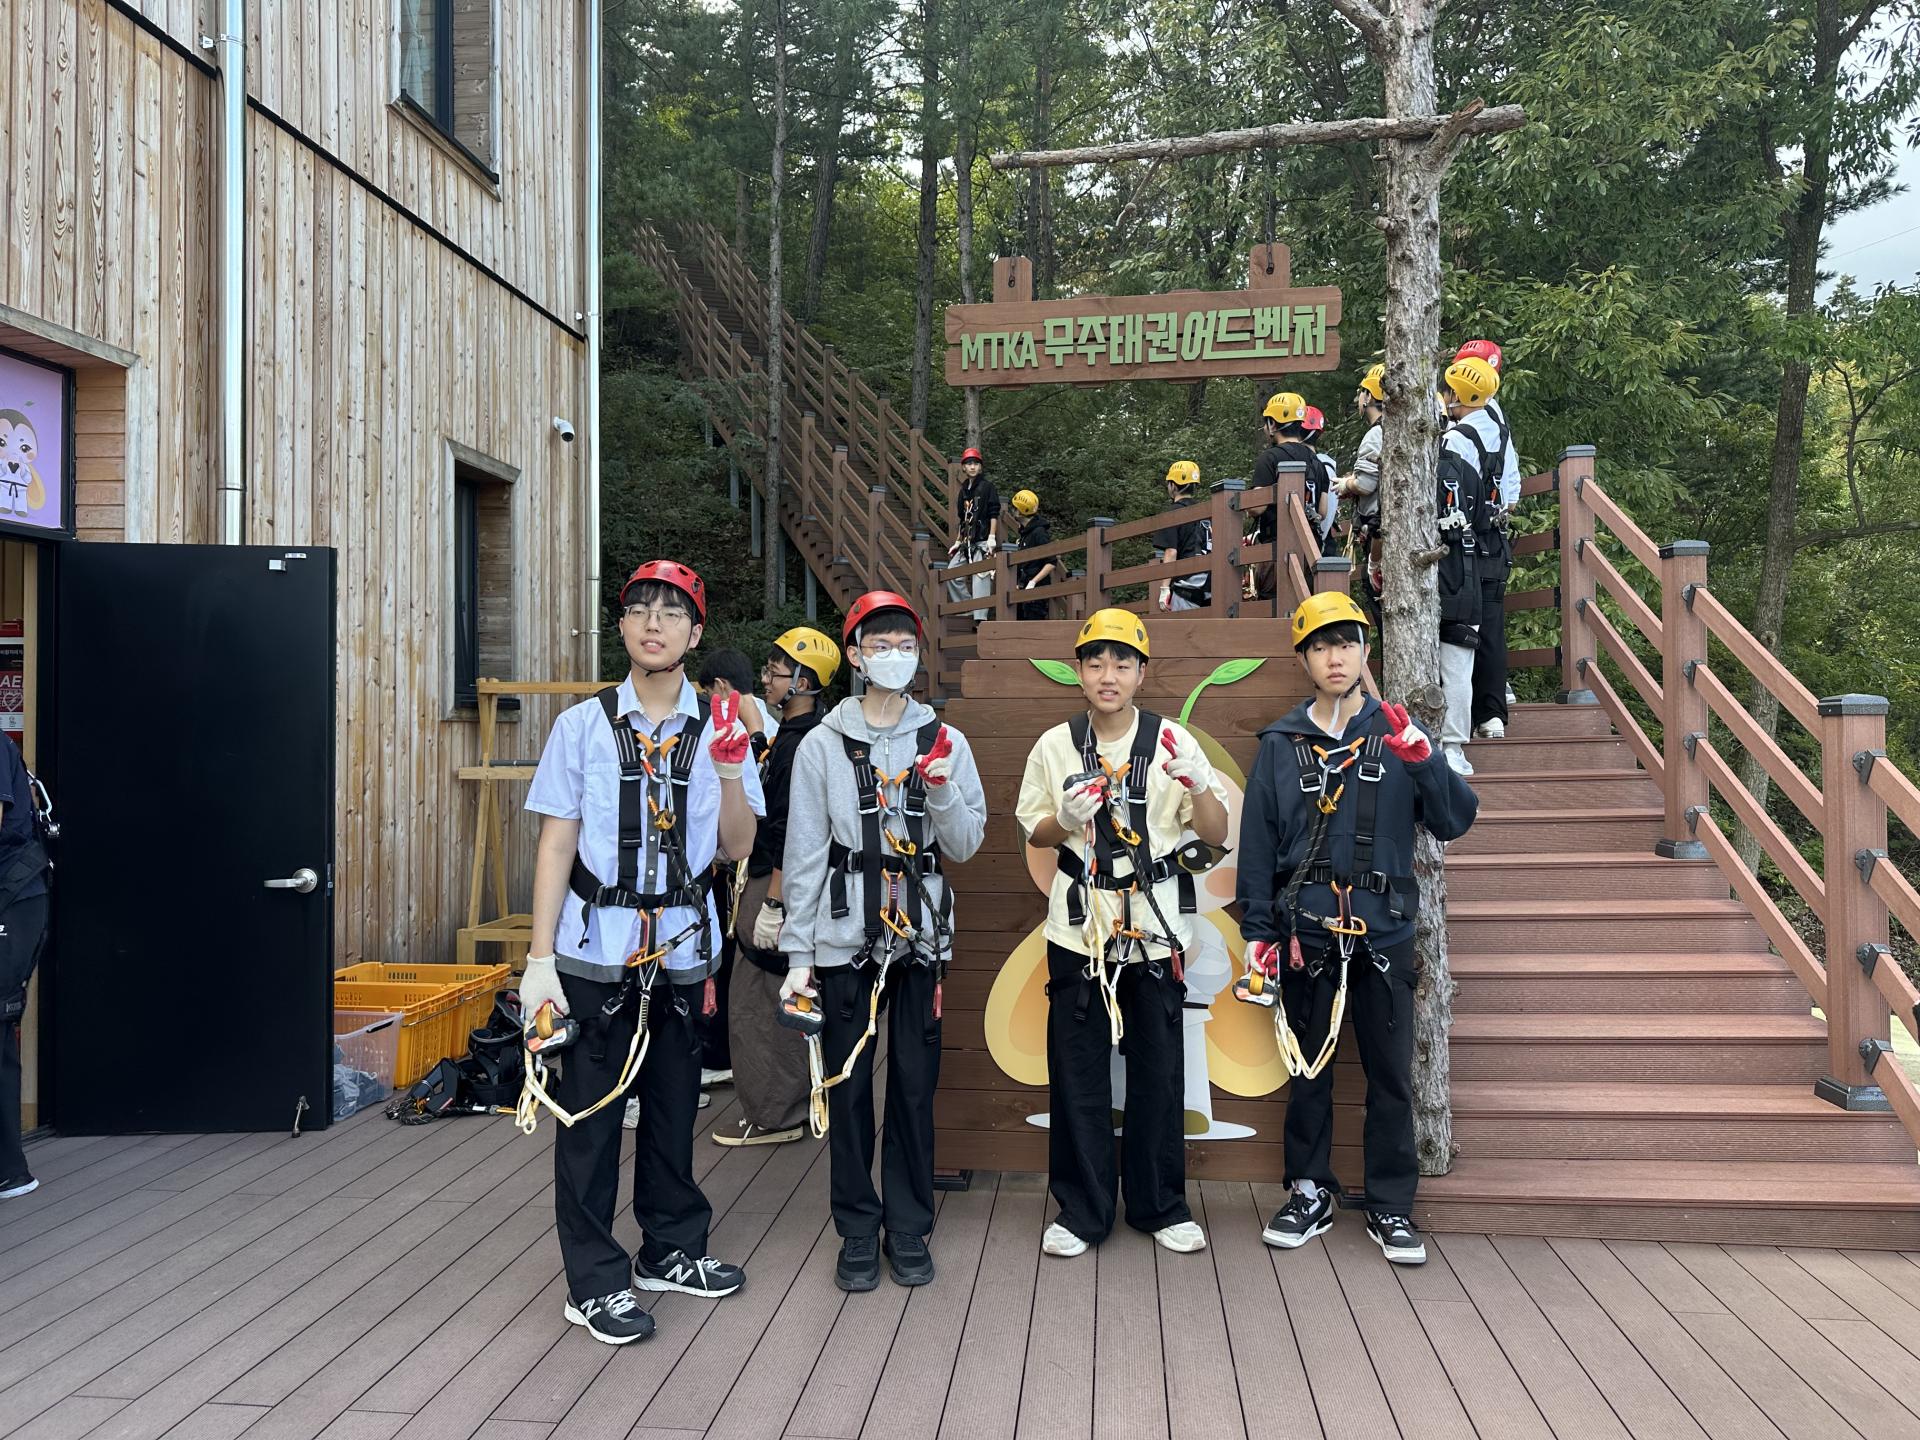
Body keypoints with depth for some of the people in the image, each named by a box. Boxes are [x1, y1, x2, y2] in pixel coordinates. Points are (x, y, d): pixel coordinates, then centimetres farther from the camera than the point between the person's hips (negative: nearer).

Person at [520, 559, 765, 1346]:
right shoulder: (582, 725, -2)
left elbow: (738, 846, 2)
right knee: (590, 1111, 3)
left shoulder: (719, 730, 4)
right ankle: (595, 1282, 16)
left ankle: (671, 1251, 32)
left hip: (682, 947, 3)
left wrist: (730, 772, -15)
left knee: (675, 1103, 14)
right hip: (596, 947, -2)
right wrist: (539, 959, -8)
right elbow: (556, 844, -3)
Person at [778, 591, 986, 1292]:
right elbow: (803, 854, 0)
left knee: (915, 1086, 7)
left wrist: (944, 791, -14)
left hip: (920, 936, 1)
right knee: (849, 1084, 5)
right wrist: (798, 955, -2)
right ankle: (858, 1231, 20)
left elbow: (964, 846, 5)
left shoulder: (945, 742, 5)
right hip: (845, 937, -1)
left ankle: (910, 1230, 21)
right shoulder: (822, 745, 0)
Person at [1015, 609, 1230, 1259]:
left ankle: (1161, 1205, 23)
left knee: (1159, 1069, 6)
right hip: (1079, 924, 1)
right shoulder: (1055, 746, 3)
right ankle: (1081, 1210, 18)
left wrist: (1196, 781, -19)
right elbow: (1034, 834, 10)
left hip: (1156, 923, 0)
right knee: (1077, 1070, 4)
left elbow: (1217, 834, -1)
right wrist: (1067, 821, -12)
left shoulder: (1174, 741, 0)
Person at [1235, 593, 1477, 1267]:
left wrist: (1422, 758, -19)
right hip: (1305, 933, 0)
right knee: (1307, 1070, 10)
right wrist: (1258, 933, 0)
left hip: (1383, 933, 0)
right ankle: (1309, 1193, 25)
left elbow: (1456, 821, -2)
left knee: (1391, 1075, 6)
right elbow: (1256, 843, 5)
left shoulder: (1397, 733, 4)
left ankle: (1390, 1206, 20)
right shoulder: (1281, 744, 4)